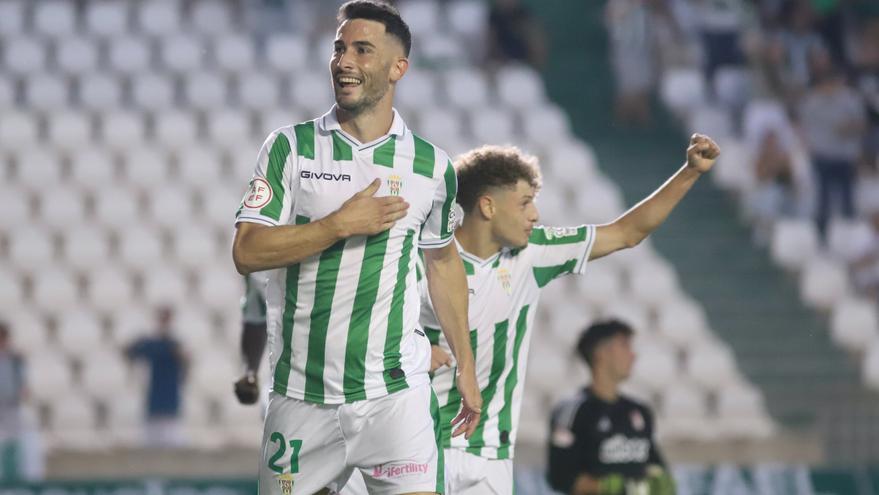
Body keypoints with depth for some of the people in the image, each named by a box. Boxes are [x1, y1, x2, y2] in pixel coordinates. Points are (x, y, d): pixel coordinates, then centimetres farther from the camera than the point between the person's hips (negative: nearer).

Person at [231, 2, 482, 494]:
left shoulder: (431, 165, 5)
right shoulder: (290, 147, 1)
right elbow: (247, 251, -8)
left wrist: (466, 365, 19)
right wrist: (343, 224, -15)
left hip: (396, 392, 0)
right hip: (301, 395, 0)